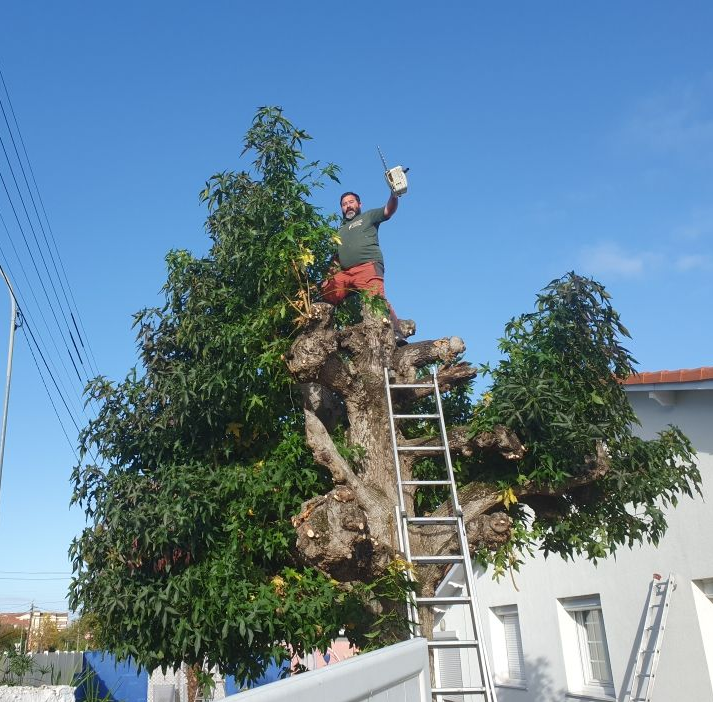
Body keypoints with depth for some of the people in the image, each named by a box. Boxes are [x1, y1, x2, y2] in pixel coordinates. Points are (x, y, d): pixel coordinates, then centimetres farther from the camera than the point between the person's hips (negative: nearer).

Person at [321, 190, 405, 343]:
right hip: (344, 273, 6)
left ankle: (397, 334, -34)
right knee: (324, 295, -12)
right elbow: (337, 256, 30)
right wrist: (331, 273, 12)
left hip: (368, 266, -6)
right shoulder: (341, 230, 36)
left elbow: (388, 210, 4)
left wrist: (394, 195, -17)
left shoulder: (368, 216, 21)